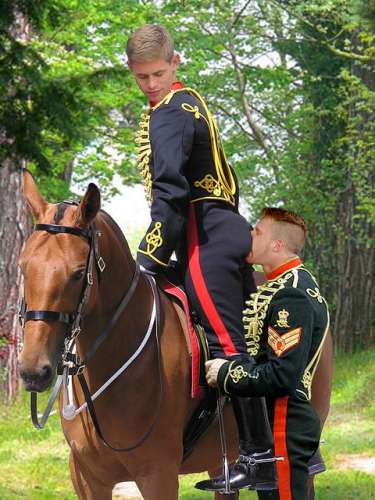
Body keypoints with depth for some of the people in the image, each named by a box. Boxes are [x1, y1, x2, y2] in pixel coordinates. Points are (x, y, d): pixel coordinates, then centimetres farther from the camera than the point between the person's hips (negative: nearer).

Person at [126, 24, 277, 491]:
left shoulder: (167, 116, -9)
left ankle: (260, 454, -13)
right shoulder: (190, 102, 22)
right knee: (249, 342, 10)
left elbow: (169, 192, -19)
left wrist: (150, 260, -18)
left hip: (203, 238, -10)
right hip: (228, 227, 10)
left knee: (227, 344, -12)